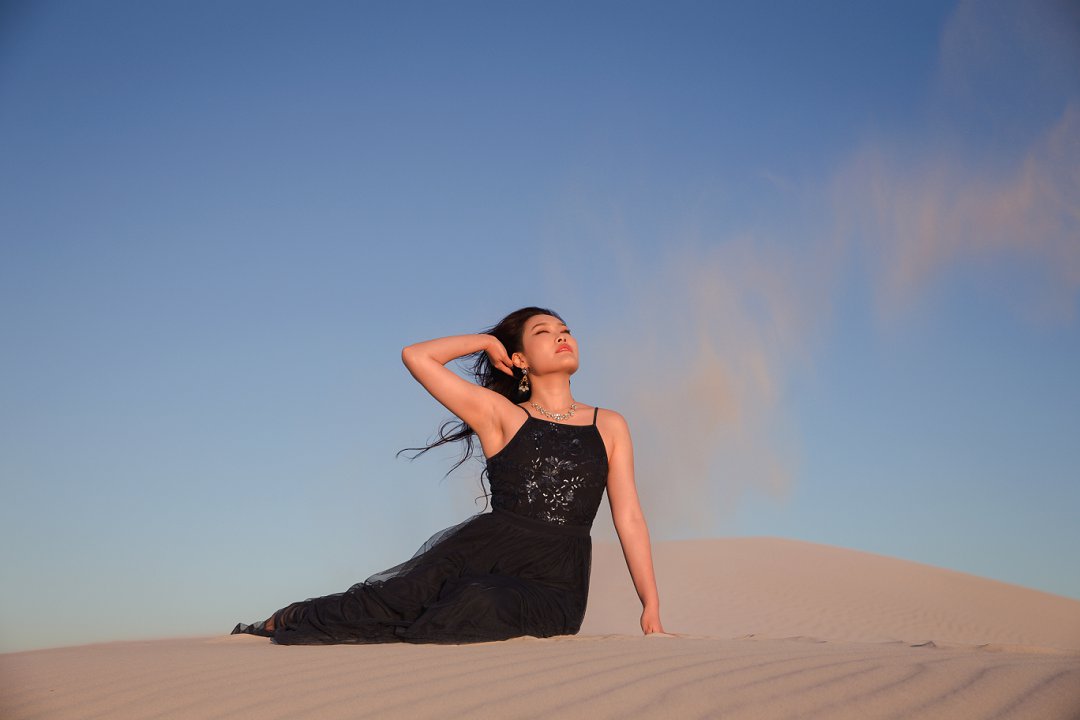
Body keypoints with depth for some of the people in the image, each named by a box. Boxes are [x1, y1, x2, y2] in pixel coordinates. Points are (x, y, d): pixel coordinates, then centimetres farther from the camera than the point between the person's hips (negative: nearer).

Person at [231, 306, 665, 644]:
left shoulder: (610, 426, 16)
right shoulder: (499, 413, 10)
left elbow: (629, 518, 12)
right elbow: (416, 356, 2)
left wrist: (651, 608, 6)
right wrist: (487, 341, 14)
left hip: (555, 583, 0)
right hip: (484, 550, 0)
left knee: (482, 603, -33)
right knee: (388, 599, -24)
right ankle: (279, 623, 3)